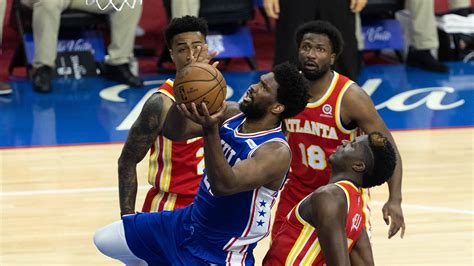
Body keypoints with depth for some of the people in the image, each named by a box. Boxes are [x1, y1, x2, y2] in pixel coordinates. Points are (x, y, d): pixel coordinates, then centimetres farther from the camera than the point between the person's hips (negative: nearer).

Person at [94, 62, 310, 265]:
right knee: (104, 240, 13)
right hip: (188, 222, 8)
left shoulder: (276, 152, -26)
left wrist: (211, 131, -49)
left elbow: (224, 185, -38)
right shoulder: (231, 115, -3)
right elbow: (174, 132, -6)